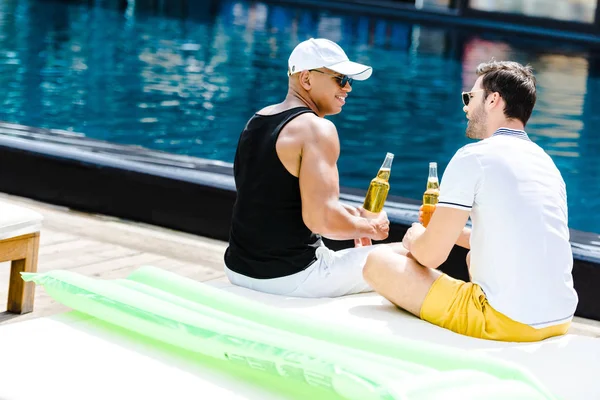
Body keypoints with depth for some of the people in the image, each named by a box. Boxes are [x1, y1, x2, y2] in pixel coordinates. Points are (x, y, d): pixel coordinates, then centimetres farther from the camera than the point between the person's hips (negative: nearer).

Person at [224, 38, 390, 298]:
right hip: (291, 277, -9)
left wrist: (345, 212, 16)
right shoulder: (317, 130, -17)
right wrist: (369, 228, -8)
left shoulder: (257, 121, 10)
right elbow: (321, 219, -27)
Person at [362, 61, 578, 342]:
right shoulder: (546, 163, 13)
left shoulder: (473, 157, -8)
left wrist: (414, 239, 14)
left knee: (378, 263, 0)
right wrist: (453, 232, 28)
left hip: (504, 322, -8)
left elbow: (431, 255, -9)